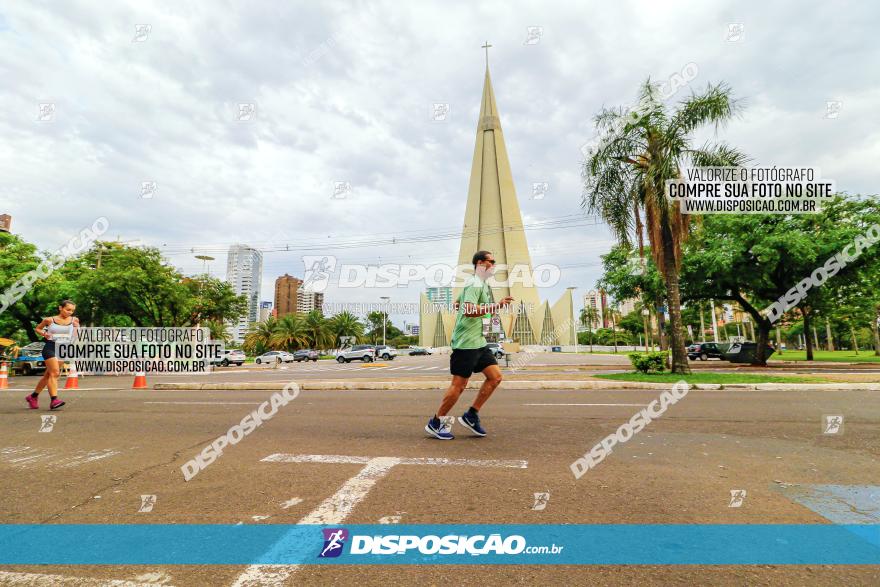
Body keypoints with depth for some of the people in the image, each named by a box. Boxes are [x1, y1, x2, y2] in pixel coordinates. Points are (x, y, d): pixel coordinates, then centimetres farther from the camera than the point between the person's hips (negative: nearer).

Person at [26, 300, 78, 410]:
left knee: (48, 375, 12)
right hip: (50, 347, -3)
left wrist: (77, 327, -9)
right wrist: (44, 334, -5)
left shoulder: (74, 320, 5)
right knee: (55, 373, -17)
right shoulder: (49, 320, 0)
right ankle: (54, 399, -20)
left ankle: (33, 396, 31)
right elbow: (37, 329, 16)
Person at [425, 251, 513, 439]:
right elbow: (468, 309, -28)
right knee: (459, 385, -3)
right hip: (466, 343, -10)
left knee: (495, 377, 5)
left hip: (479, 342, 10)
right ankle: (435, 423, 13)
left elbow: (457, 304, 27)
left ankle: (471, 416, 15)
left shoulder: (482, 284, 19)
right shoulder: (475, 284, -13)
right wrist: (496, 306, -30)